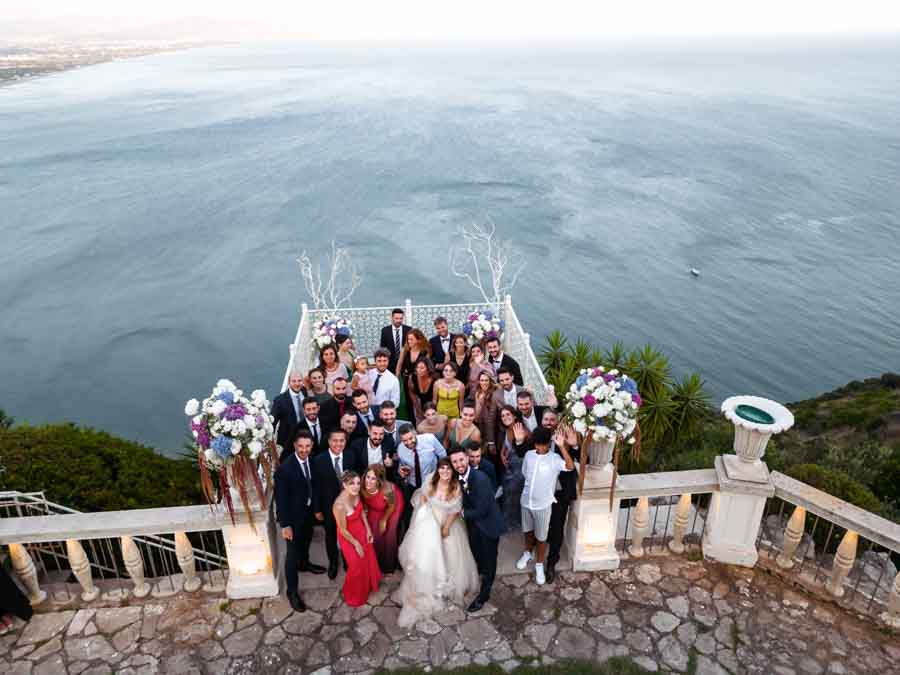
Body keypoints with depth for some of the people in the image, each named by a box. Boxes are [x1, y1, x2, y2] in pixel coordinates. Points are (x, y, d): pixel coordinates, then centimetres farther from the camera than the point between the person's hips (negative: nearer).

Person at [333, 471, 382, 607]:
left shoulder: (356, 494, -18)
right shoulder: (340, 505, -38)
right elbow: (343, 530, -25)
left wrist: (368, 529, 3)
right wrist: (356, 544, -13)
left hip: (361, 530, 6)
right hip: (348, 536, -6)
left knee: (369, 558, 24)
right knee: (357, 565, 12)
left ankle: (367, 584, 55)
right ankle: (354, 595, 41)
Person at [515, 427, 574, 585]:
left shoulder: (555, 459, -17)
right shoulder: (528, 455, -5)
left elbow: (570, 466, -37)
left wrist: (562, 447, -45)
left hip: (543, 505, -4)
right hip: (526, 502, 4)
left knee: (541, 537, 11)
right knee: (528, 531, 25)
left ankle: (539, 565, 31)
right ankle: (527, 553, 50)